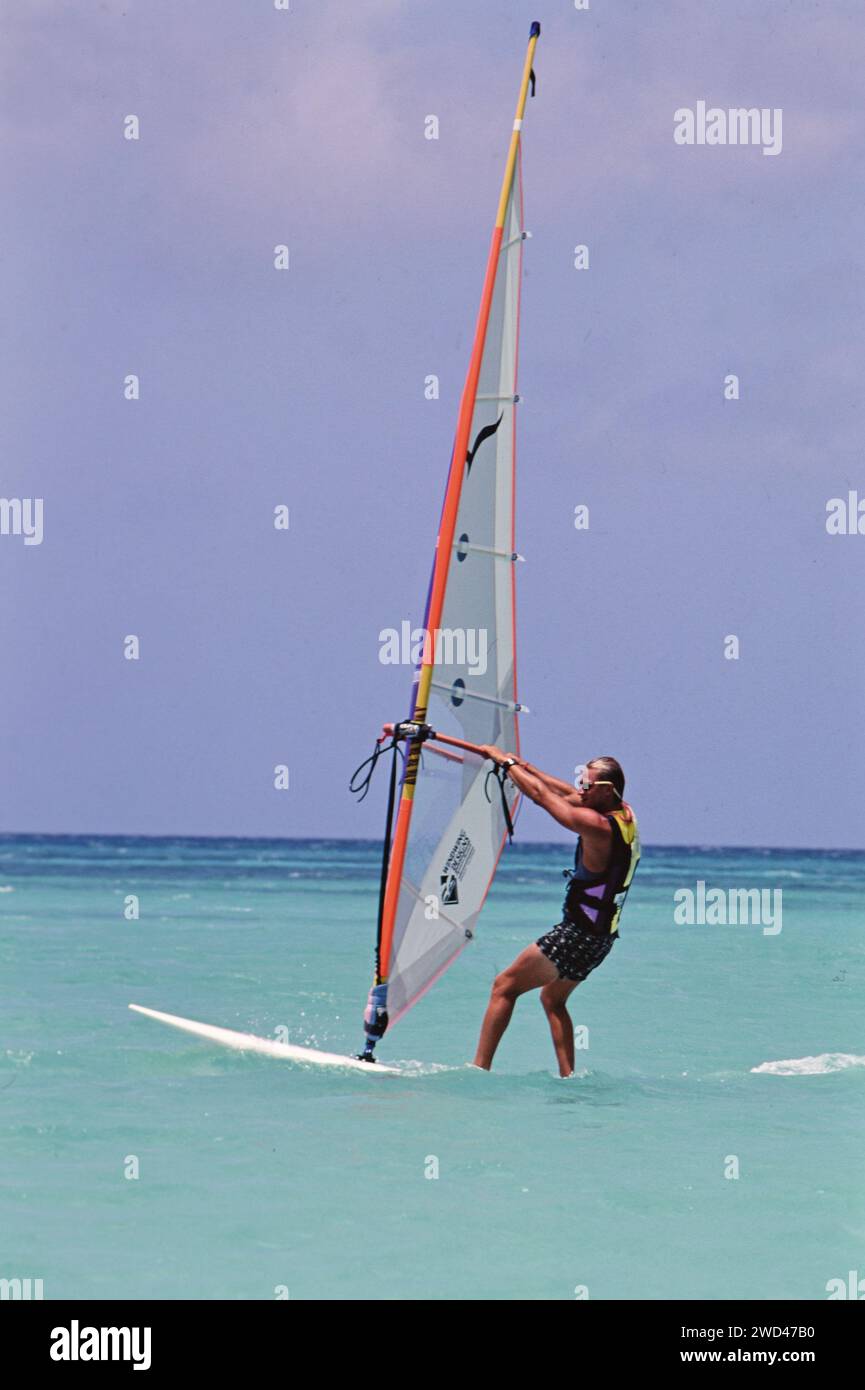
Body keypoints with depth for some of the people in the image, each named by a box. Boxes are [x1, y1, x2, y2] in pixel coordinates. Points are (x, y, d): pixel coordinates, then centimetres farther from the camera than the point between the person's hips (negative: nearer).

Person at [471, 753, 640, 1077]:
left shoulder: (596, 825, -21)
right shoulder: (625, 815, 5)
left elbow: (541, 795, -13)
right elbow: (569, 794, 18)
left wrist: (506, 761, 0)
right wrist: (525, 767, 21)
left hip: (578, 936, -9)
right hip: (602, 937, 9)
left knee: (504, 986, 0)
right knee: (552, 998, 25)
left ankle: (480, 1068, -2)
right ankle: (567, 1076, 18)